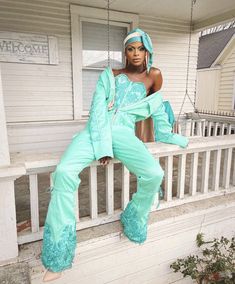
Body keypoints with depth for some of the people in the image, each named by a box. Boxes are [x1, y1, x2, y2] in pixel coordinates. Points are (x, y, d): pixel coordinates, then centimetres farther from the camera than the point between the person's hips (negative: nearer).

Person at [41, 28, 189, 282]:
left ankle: (134, 223, 8)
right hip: (97, 131, 0)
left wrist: (170, 137, 30)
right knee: (64, 171, -26)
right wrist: (102, 146, -13)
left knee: (154, 174, -26)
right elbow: (97, 110, 0)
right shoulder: (109, 75, 12)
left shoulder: (153, 77, 15)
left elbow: (158, 111, 23)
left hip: (124, 134, 1)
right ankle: (57, 259, -11)